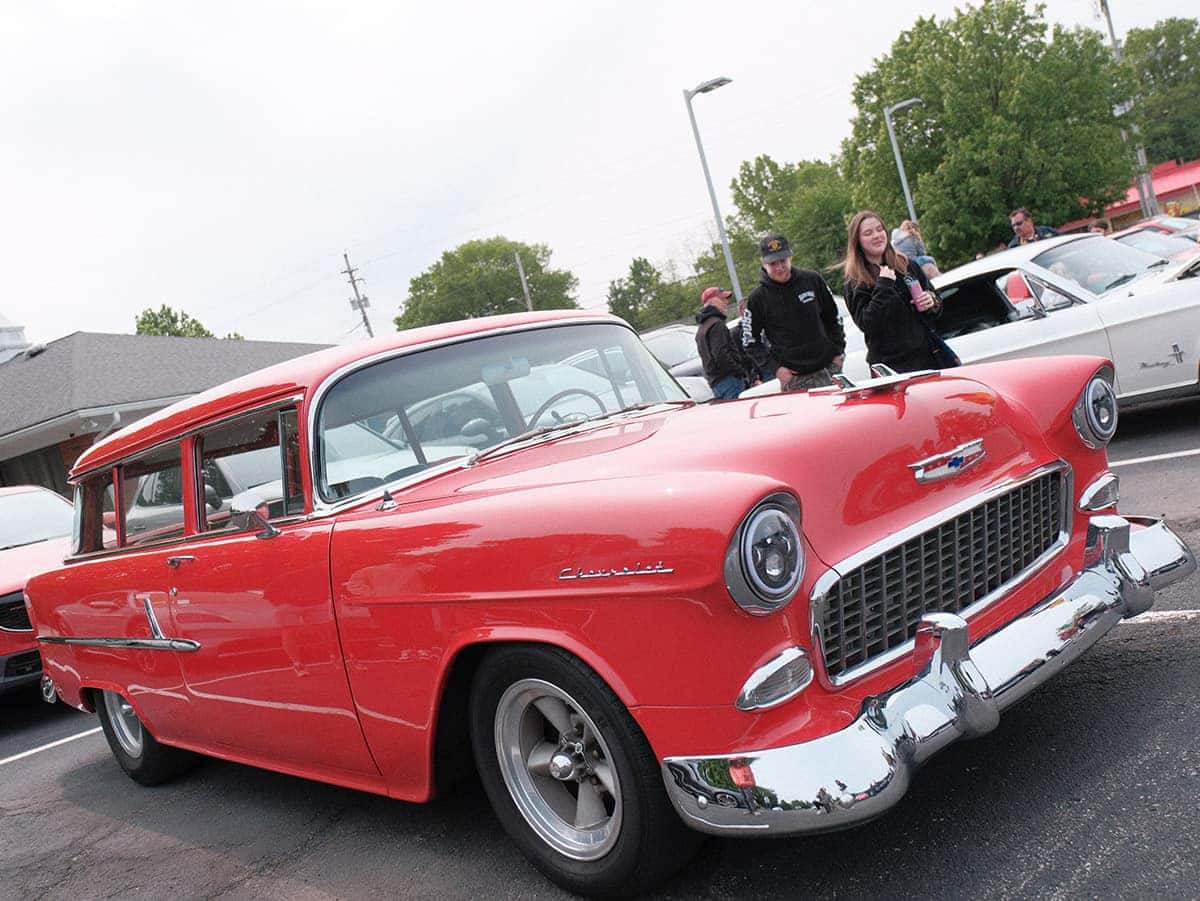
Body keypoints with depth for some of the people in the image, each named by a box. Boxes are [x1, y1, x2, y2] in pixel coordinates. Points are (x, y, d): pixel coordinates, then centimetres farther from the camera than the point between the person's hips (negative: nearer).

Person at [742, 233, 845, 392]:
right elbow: (750, 342, 1)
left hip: (829, 366, 3)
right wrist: (775, 368, -8)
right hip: (794, 378, -3)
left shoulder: (812, 280, 2)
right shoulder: (757, 299, -3)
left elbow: (832, 316, 14)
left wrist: (838, 352, 7)